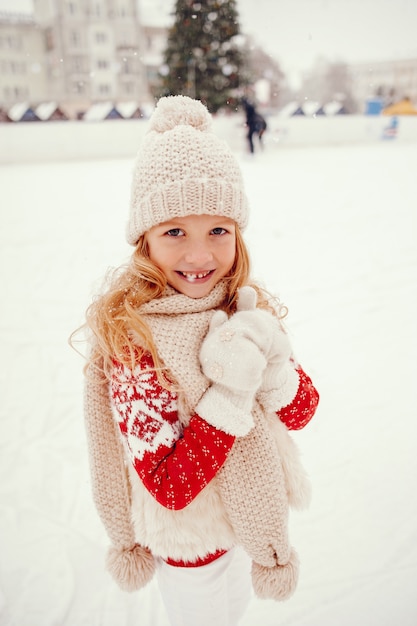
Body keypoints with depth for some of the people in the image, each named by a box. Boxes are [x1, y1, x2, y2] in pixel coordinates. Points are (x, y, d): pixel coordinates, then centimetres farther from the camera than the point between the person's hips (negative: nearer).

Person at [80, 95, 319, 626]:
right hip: (187, 535, -5)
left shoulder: (244, 307, -14)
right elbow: (168, 488, -29)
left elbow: (303, 411, -10)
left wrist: (273, 368, -30)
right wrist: (231, 391, -37)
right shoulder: (131, 340, -31)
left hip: (249, 510, 6)